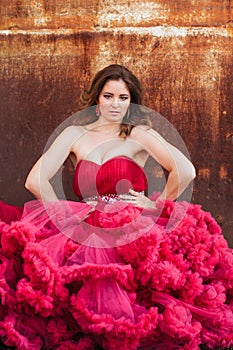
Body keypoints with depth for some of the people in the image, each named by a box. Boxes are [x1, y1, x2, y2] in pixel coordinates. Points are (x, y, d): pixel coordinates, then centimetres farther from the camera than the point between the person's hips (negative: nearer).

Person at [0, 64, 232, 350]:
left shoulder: (139, 134, 10)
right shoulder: (75, 134, 17)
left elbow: (185, 171, -6)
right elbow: (35, 180, 7)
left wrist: (157, 205, 1)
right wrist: (65, 214, 0)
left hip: (131, 229, -2)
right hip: (84, 229, 2)